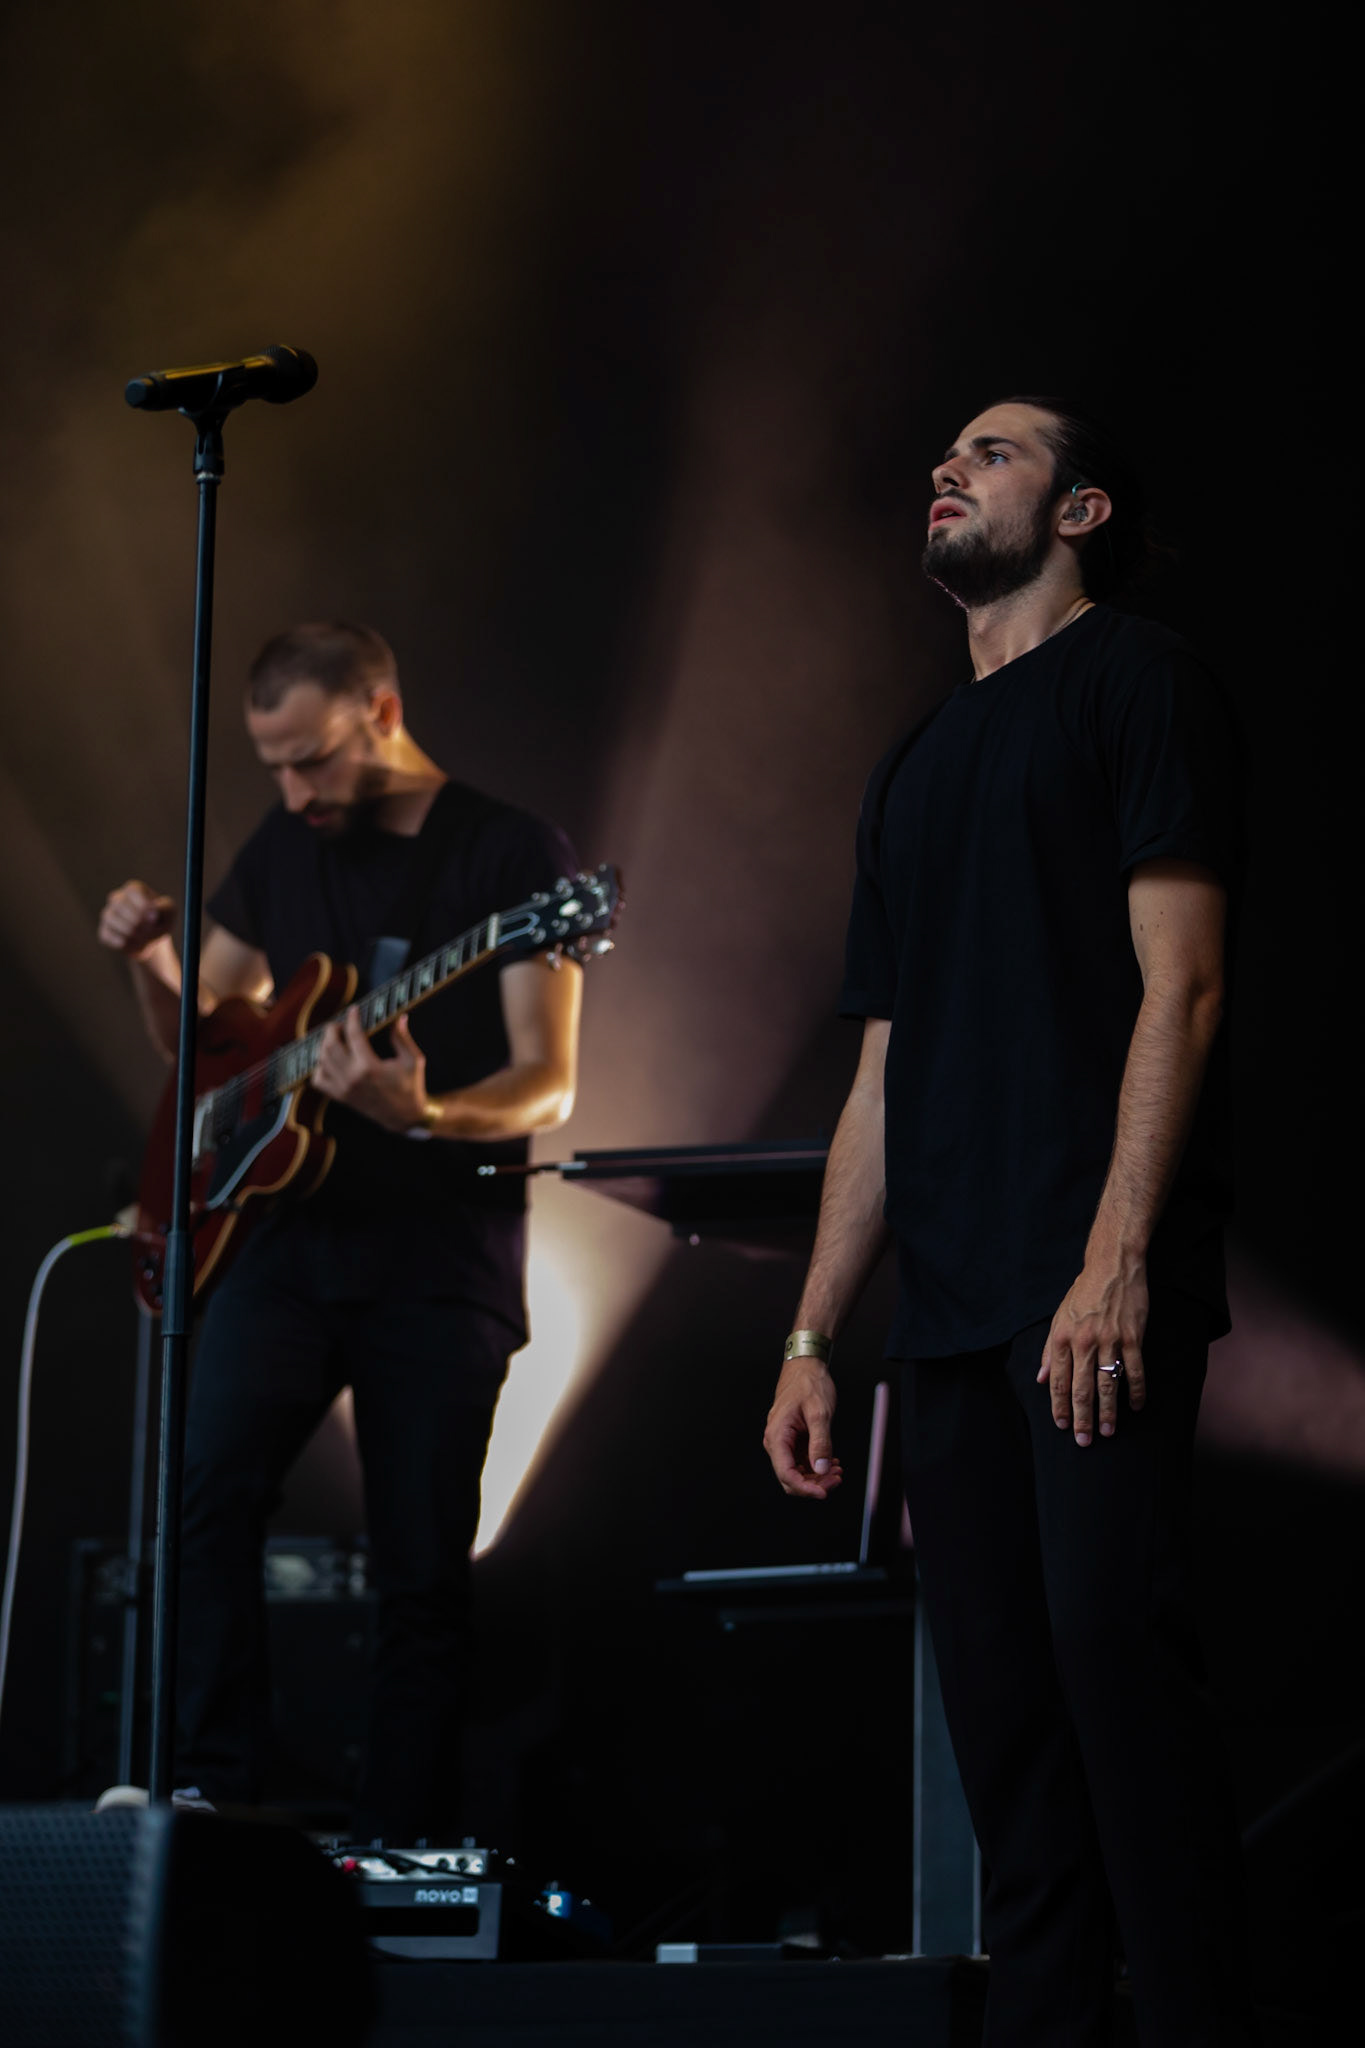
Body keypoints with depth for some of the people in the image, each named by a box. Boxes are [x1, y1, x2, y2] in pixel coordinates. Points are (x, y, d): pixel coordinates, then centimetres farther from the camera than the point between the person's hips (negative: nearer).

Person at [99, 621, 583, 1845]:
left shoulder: (516, 856, -3)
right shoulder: (282, 850, 12)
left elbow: (549, 1089, -9)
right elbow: (201, 1048, 21)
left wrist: (422, 1115, -29)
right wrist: (150, 963, 0)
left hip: (442, 1258, -3)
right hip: (284, 1236, 4)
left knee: (423, 1571, -1)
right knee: (209, 1493, -17)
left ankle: (398, 1855, 6)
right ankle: (213, 1799, -14)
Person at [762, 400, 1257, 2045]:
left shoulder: (1138, 682, 4)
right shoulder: (918, 766, 24)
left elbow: (1182, 981, -7)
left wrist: (1117, 1258, -18)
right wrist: (812, 1336, 16)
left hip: (1096, 1290, -7)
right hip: (954, 1301, 7)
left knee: (1113, 1649, -15)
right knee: (997, 1694, 3)